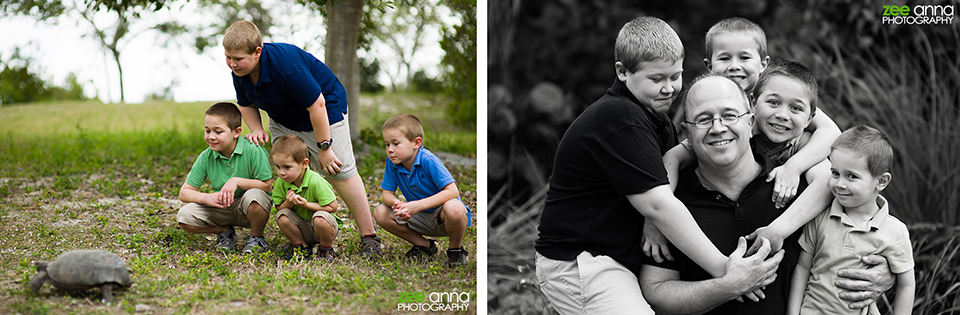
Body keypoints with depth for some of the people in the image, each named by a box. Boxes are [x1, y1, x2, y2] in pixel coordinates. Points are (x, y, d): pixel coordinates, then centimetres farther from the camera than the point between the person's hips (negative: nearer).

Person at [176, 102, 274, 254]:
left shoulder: (252, 150, -19)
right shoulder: (205, 157, -7)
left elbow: (267, 186, -18)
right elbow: (184, 193, -4)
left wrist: (237, 181, -30)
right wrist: (207, 198, -24)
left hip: (247, 208, -4)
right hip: (221, 210, 4)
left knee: (254, 196, -38)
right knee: (184, 216, -17)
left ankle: (257, 237, -6)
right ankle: (225, 231, 10)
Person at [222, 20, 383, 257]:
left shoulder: (285, 64, -37)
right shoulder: (239, 72, -13)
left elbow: (316, 104, -32)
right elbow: (246, 104, 8)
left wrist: (324, 148, -27)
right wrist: (256, 129, -12)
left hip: (325, 111, -7)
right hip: (283, 120, 7)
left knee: (339, 172, -8)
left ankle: (369, 237, -1)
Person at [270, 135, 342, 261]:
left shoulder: (316, 182, -25)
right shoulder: (280, 183, -10)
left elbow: (332, 207, -22)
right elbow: (279, 208, -3)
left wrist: (306, 204, -28)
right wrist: (288, 203, -26)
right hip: (302, 229, 4)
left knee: (319, 218, -37)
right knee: (282, 216, -22)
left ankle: (327, 250, -8)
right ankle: (302, 247, 0)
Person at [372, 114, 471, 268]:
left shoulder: (428, 161, -25)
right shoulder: (392, 162, -7)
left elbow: (452, 191, -31)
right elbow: (387, 193, -1)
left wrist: (418, 205, -37)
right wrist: (396, 203, -27)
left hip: (443, 217, -6)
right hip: (421, 218, 6)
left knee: (454, 209, -41)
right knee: (380, 213, -11)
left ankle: (455, 249, -8)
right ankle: (424, 246, 5)